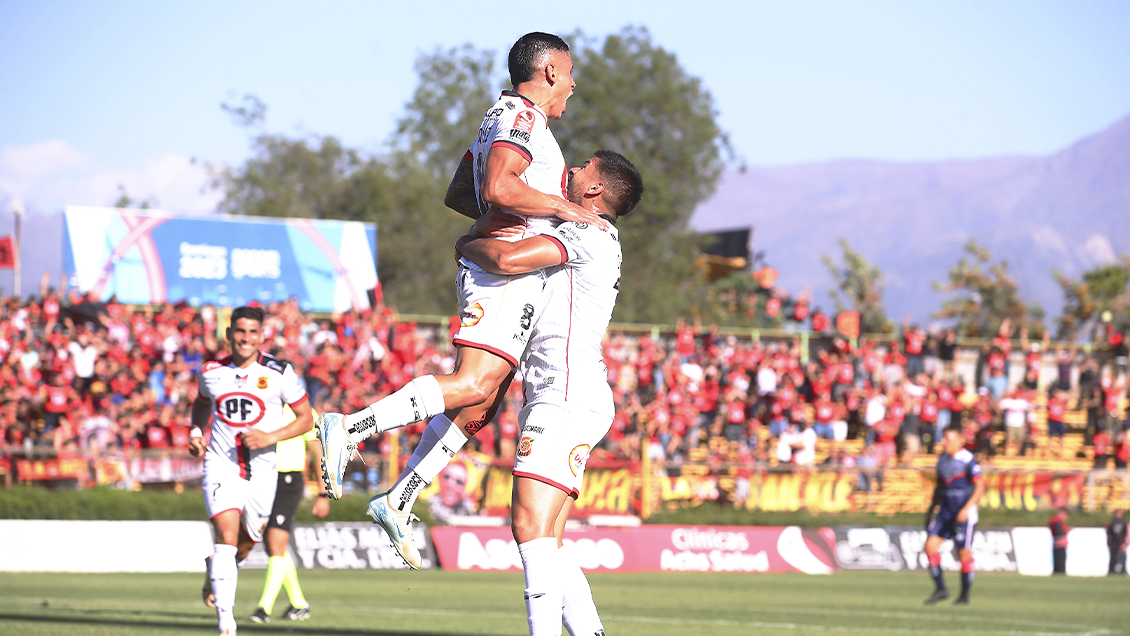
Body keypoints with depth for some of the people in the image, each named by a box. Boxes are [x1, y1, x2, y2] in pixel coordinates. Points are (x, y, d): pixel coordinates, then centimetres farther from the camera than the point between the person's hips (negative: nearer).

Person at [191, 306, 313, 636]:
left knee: (245, 544, 13)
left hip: (261, 469, 1)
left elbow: (306, 419, 1)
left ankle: (217, 572, 49)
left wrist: (270, 438, -14)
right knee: (227, 534, -20)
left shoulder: (279, 373, -5)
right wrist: (196, 431, 5)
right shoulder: (211, 372, 3)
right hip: (221, 465, -1)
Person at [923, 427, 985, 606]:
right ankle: (940, 589, 0)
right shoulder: (942, 459, 11)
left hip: (964, 514, -7)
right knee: (930, 545, -7)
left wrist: (967, 508, -23)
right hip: (945, 510, 7)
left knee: (964, 553, -1)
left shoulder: (968, 460, -11)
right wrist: (931, 510, 20)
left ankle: (965, 596, 11)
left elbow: (980, 487, -15)